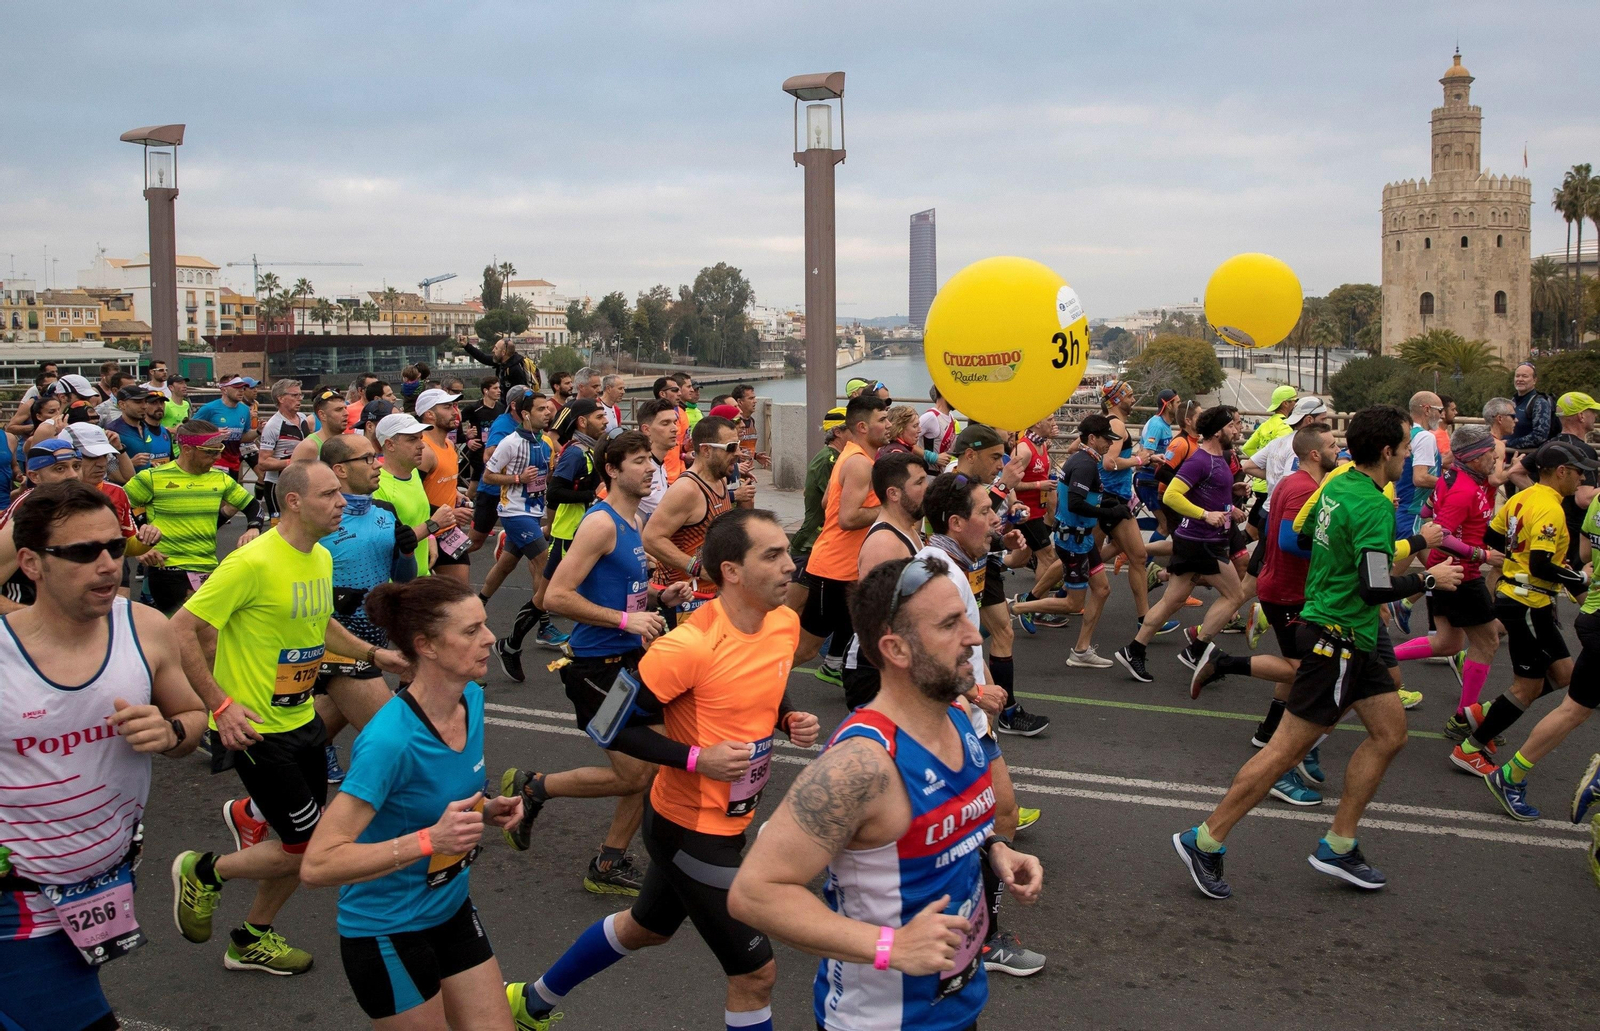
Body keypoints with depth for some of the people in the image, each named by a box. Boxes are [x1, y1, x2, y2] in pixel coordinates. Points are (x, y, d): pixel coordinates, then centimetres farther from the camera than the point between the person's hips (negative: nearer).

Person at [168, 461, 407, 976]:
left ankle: (251, 940, 35)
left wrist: (373, 654, 11)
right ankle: (204, 872, 20)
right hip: (255, 729, -8)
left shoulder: (322, 558, 5)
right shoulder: (254, 562, -22)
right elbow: (180, 629, -20)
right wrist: (220, 704, -24)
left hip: (303, 720, 8)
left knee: (307, 843, 14)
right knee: (307, 850, -4)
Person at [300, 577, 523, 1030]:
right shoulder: (389, 739, -29)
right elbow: (317, 865, -31)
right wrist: (430, 840, -37)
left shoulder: (472, 698, -5)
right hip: (388, 931, -7)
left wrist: (486, 810, -4)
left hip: (452, 910, 7)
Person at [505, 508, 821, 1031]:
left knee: (646, 927, 29)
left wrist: (791, 721, -5)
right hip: (692, 828, -9)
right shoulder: (690, 645, -28)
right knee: (755, 972, 0)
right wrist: (697, 759, -26)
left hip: (729, 821, 9)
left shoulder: (786, 623, -5)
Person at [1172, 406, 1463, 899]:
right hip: (1336, 639, -10)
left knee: (1390, 731, 14)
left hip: (1349, 640, 10)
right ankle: (1204, 840, 3)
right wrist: (1429, 579, -9)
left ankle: (1338, 846, 20)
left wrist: (1419, 541, 33)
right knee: (1288, 748, -5)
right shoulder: (1373, 506, -21)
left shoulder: (1338, 485, 8)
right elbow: (1375, 587, -26)